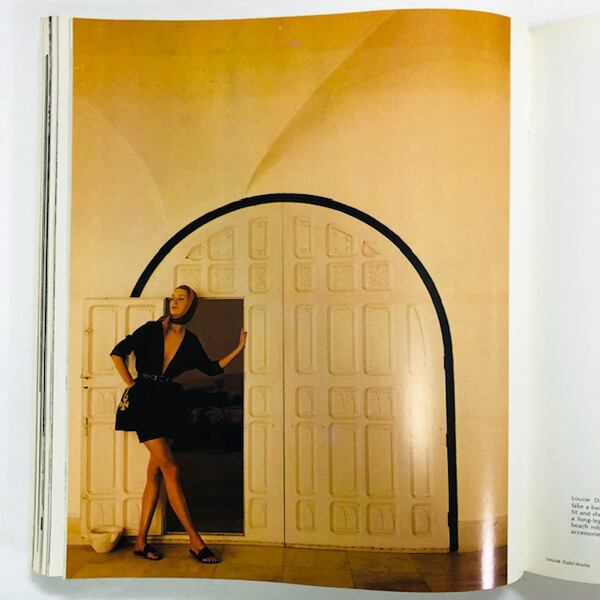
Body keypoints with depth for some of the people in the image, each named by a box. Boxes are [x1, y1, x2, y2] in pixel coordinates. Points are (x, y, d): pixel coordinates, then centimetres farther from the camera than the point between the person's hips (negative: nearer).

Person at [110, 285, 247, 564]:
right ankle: (195, 542, -5)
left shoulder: (190, 341, 9)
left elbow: (212, 368, 16)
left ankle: (141, 541, 15)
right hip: (145, 402, -4)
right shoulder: (152, 329, -2)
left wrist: (239, 348, 14)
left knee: (155, 473, 5)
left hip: (169, 405, 4)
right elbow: (118, 352, 2)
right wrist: (131, 384, -2)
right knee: (171, 469, -9)